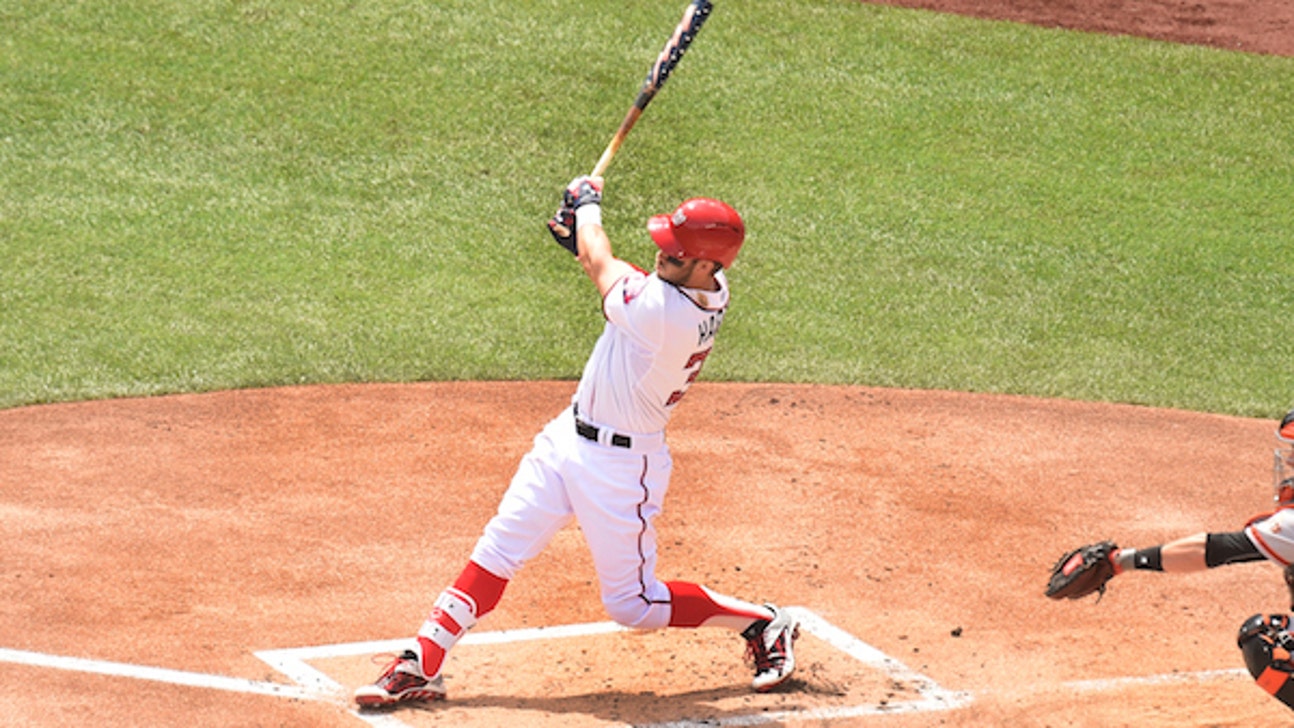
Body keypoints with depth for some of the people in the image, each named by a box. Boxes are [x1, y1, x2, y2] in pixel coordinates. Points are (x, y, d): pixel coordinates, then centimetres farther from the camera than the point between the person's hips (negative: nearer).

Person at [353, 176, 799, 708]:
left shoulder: (663, 311, -32)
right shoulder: (710, 289, -7)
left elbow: (598, 260, -12)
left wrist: (587, 204, 7)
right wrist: (586, 244, 4)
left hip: (622, 466, -9)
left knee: (633, 605, 5)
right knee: (498, 551, 5)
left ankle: (762, 624, 22)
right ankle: (422, 666, 8)